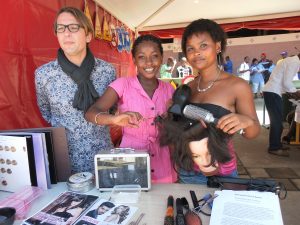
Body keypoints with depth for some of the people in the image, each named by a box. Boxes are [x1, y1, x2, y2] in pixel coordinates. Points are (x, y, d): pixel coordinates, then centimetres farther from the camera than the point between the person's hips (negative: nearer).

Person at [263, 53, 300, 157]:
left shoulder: (291, 60, 20)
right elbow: (287, 82, -18)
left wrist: (288, 92, 17)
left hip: (272, 91, 10)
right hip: (272, 93, -10)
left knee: (277, 119, 15)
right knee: (277, 120, -4)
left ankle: (276, 144, 26)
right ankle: (274, 148, 4)